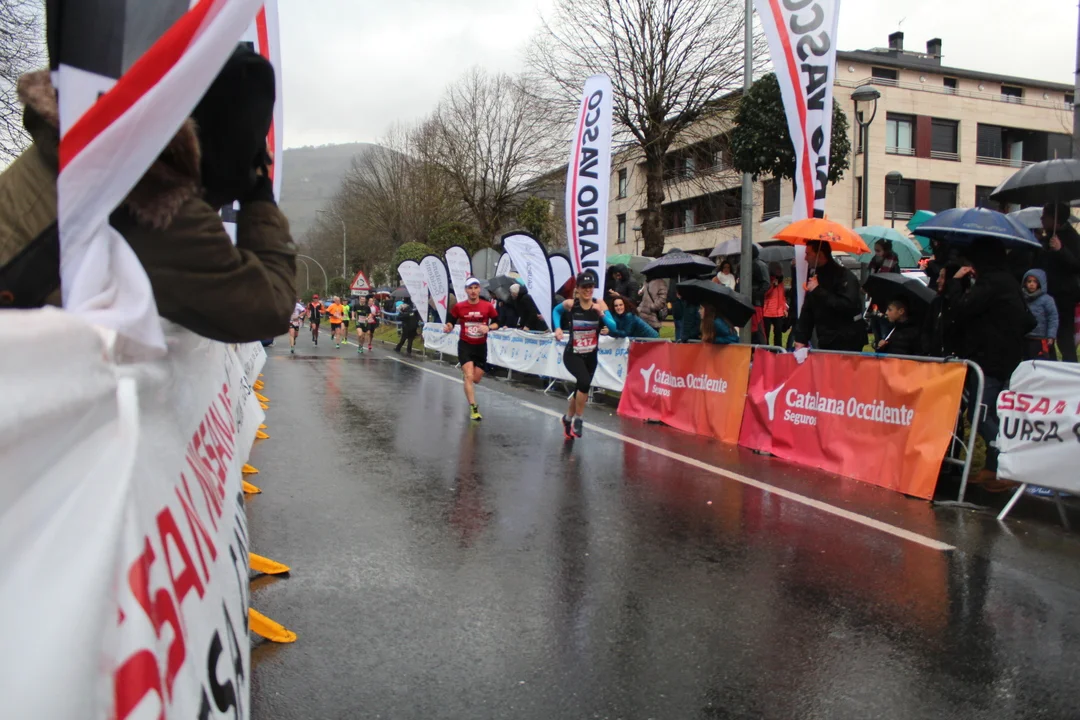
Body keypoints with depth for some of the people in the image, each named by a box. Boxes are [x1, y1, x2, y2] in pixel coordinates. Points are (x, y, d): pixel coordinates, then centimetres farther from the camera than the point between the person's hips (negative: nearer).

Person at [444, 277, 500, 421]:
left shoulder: (488, 306, -8)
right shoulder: (459, 307, -9)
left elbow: (497, 323, 0)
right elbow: (451, 322, 2)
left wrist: (488, 328, -20)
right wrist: (448, 327, -21)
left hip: (481, 347, 2)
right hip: (465, 345, -2)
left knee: (476, 378, 9)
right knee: (469, 376, -15)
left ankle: (465, 374, 47)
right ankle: (473, 408, -8)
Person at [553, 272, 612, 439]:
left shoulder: (599, 304, -10)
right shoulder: (570, 304, -12)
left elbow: (613, 327, -17)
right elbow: (556, 311, 9)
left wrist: (601, 314, -32)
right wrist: (558, 328, -6)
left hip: (591, 356, 3)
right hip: (572, 355, -3)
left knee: (581, 389, 15)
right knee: (584, 382, -28)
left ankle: (568, 419, 43)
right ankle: (578, 420, -8)